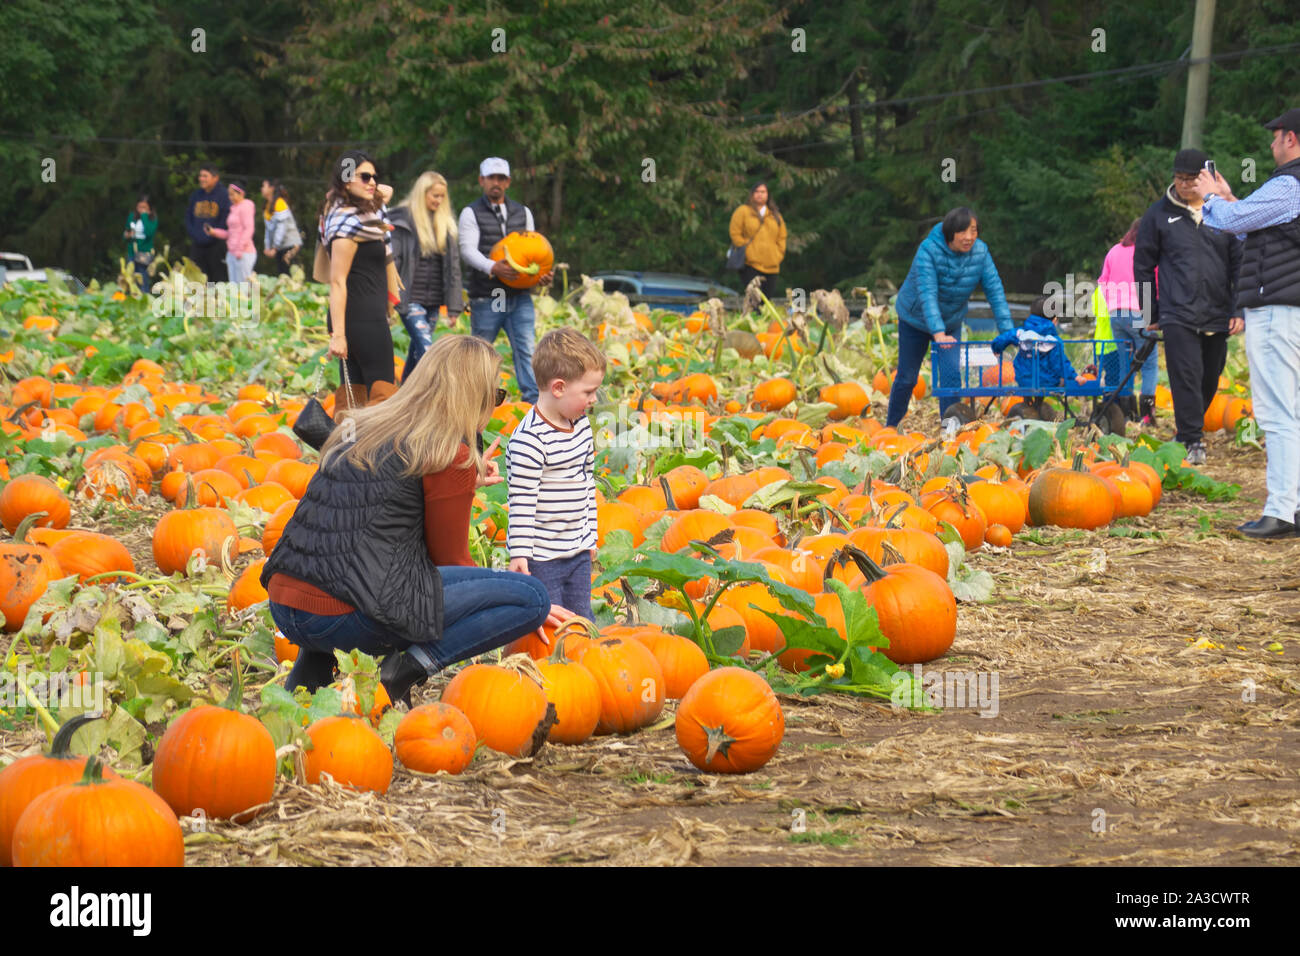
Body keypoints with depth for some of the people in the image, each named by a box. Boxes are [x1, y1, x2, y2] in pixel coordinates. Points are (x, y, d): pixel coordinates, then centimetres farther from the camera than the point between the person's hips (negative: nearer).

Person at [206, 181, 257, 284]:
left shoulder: (245, 206, -7)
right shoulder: (234, 208, 20)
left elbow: (248, 229, -15)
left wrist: (240, 249, -20)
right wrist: (213, 231, 11)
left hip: (244, 253, -9)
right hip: (231, 253, 9)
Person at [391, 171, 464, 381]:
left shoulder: (444, 222, 13)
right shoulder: (404, 218, -4)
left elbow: (453, 266, 13)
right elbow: (392, 260, -6)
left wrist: (454, 306, 9)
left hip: (433, 300, 6)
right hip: (411, 298, -6)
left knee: (416, 352, 12)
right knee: (426, 352, -16)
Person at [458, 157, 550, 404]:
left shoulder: (522, 213, 18)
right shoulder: (471, 214, 4)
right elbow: (468, 249, -9)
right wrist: (492, 267, -28)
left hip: (519, 295, 3)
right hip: (486, 298, -3)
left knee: (525, 349, -7)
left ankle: (533, 400, -11)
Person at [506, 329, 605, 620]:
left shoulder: (581, 424, 7)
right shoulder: (529, 439, -21)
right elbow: (521, 501, -21)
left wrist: (590, 535, 22)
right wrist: (519, 554, -21)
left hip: (578, 551, 8)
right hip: (542, 558, -8)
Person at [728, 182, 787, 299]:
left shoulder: (775, 214, 18)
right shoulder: (743, 211, 4)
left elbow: (781, 237, 19)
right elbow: (735, 234, -1)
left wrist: (778, 255, 8)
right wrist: (744, 251, -8)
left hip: (771, 266, 5)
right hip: (750, 264, -5)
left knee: (768, 298, 2)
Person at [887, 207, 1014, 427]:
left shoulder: (980, 252, -17)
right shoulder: (928, 250, -29)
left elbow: (995, 291, -17)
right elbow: (927, 294, -37)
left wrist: (1007, 331, -27)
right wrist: (938, 333, -49)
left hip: (951, 322, 3)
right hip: (915, 319, -3)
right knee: (907, 378, 5)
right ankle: (891, 428, 22)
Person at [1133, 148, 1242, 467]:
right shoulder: (1159, 214, 4)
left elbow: (1239, 262, 9)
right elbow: (1143, 265, 9)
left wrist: (1239, 310, 3)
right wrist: (1150, 312, 7)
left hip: (1218, 317, 2)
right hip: (1178, 314, -2)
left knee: (1210, 380, 9)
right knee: (1186, 378, -12)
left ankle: (1190, 429, 27)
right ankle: (1192, 441, -10)